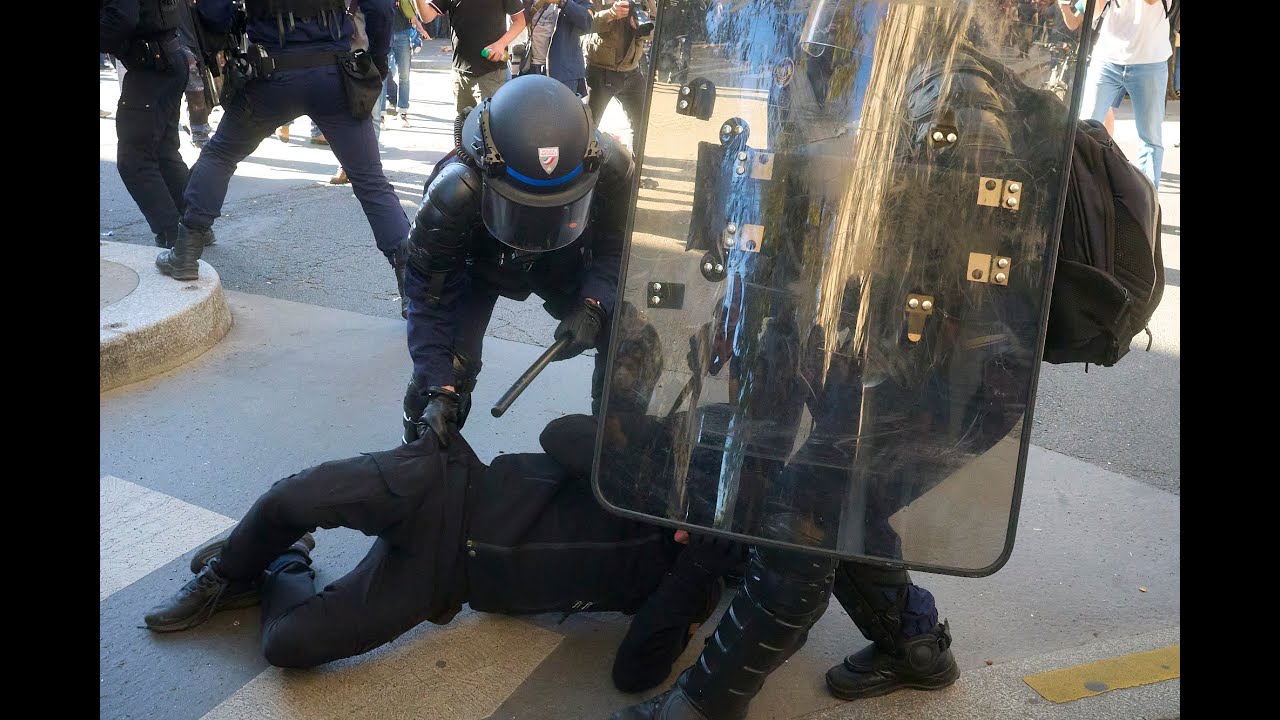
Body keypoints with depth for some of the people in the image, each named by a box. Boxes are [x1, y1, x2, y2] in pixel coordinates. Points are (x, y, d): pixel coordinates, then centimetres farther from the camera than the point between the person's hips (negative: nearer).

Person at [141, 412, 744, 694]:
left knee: (287, 644, -14)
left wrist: (695, 572, -21)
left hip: (446, 576, 0)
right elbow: (560, 435, -8)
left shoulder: (667, 581, -1)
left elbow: (633, 674, -14)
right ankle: (230, 573, 12)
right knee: (293, 498, -26)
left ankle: (284, 574, 24)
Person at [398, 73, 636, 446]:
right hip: (479, 263, -2)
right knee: (450, 363, -21)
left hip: (563, 261, 3)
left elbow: (616, 248, -18)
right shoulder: (455, 193, -41)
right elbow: (430, 299, -30)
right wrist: (439, 390, -37)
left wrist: (592, 307, -37)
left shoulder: (610, 166, -36)